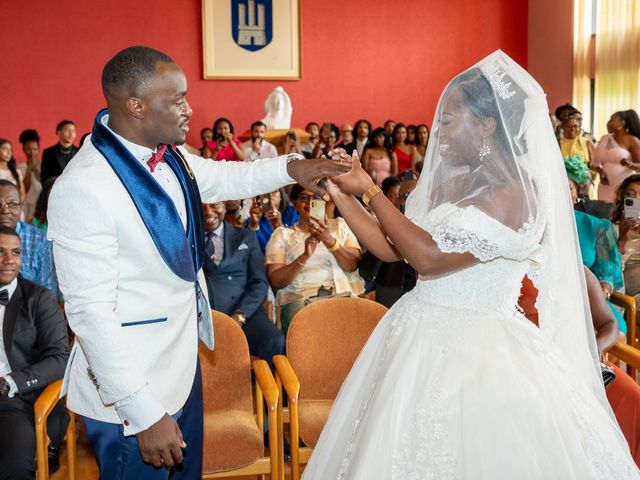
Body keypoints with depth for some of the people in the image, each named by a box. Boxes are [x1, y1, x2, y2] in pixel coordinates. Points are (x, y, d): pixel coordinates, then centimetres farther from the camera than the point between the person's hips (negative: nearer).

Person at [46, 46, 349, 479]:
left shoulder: (168, 155, -2)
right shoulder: (83, 188, -26)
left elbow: (223, 178, 19)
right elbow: (90, 312, -25)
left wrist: (291, 167, 4)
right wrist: (144, 414, -23)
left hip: (181, 363, 8)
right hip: (131, 392, -8)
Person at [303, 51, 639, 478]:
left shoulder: (514, 195, -18)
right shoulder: (450, 183, 7)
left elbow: (429, 258, -25)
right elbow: (389, 249, 9)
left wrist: (369, 190, -18)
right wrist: (341, 194, 3)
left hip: (475, 354, -8)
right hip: (420, 338, 8)